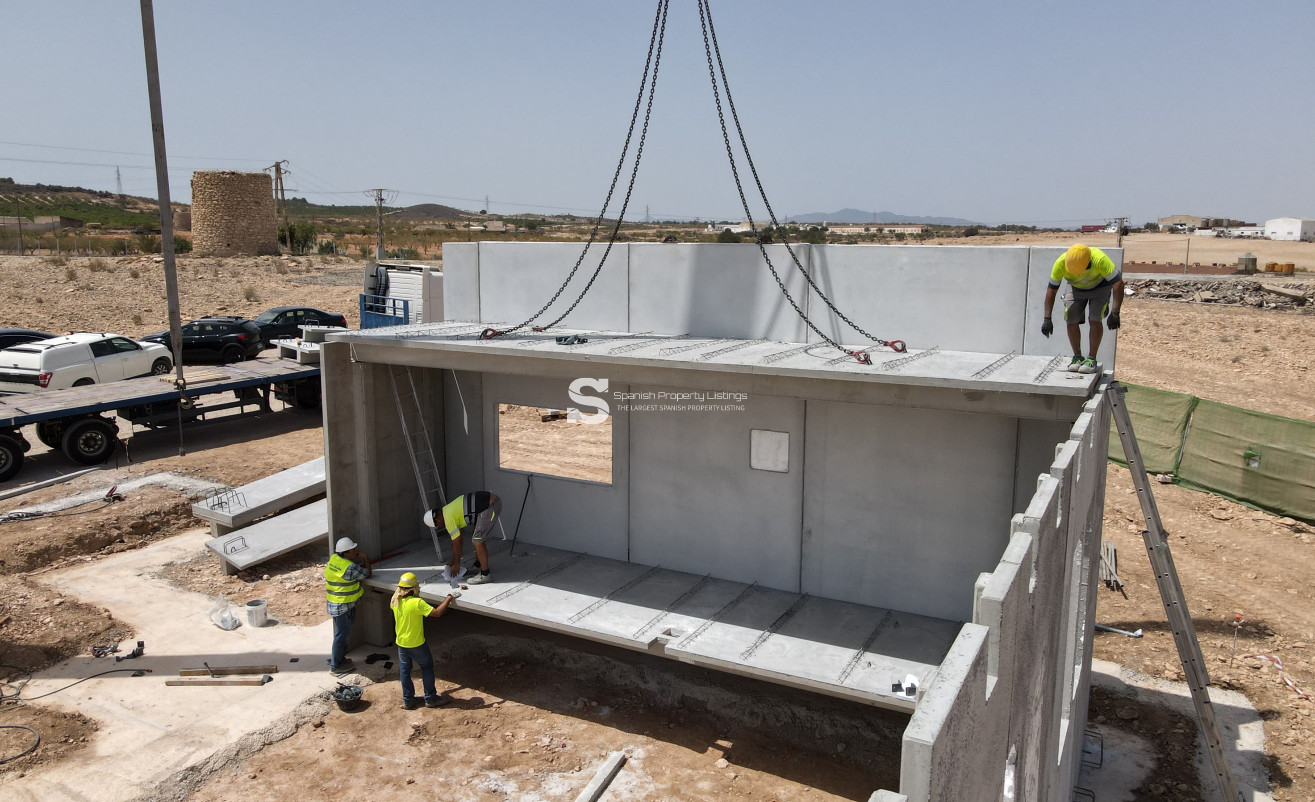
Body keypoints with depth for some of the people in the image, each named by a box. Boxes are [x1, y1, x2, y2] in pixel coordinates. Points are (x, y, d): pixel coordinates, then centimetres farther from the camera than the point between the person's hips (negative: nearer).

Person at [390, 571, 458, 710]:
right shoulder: (417, 603, -28)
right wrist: (449, 598, -23)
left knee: (404, 670, 16)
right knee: (427, 667, 12)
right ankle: (430, 698, 20)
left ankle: (407, 701, 25)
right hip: (416, 644, -6)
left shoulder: (395, 600, -7)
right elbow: (436, 613, -30)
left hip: (401, 643, 6)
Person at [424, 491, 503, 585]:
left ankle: (485, 575, -4)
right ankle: (478, 565, 35)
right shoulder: (448, 510, 21)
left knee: (477, 540, -6)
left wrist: (456, 564, 14)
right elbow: (457, 539, 28)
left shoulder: (448, 519, -7)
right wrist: (454, 560, 32)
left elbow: (456, 543, 1)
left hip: (490, 506, -10)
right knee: (477, 537, 23)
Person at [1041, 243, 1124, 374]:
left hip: (1100, 287, -2)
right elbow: (1051, 290, -21)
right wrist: (1047, 319, -23)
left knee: (1094, 320, -18)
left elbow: (1118, 283, -32)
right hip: (1076, 288, 3)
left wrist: (1115, 313, -37)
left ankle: (1091, 359, -7)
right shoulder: (1060, 263, -31)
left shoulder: (1100, 259, -39)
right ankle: (1077, 357, 6)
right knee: (1071, 320, -11)